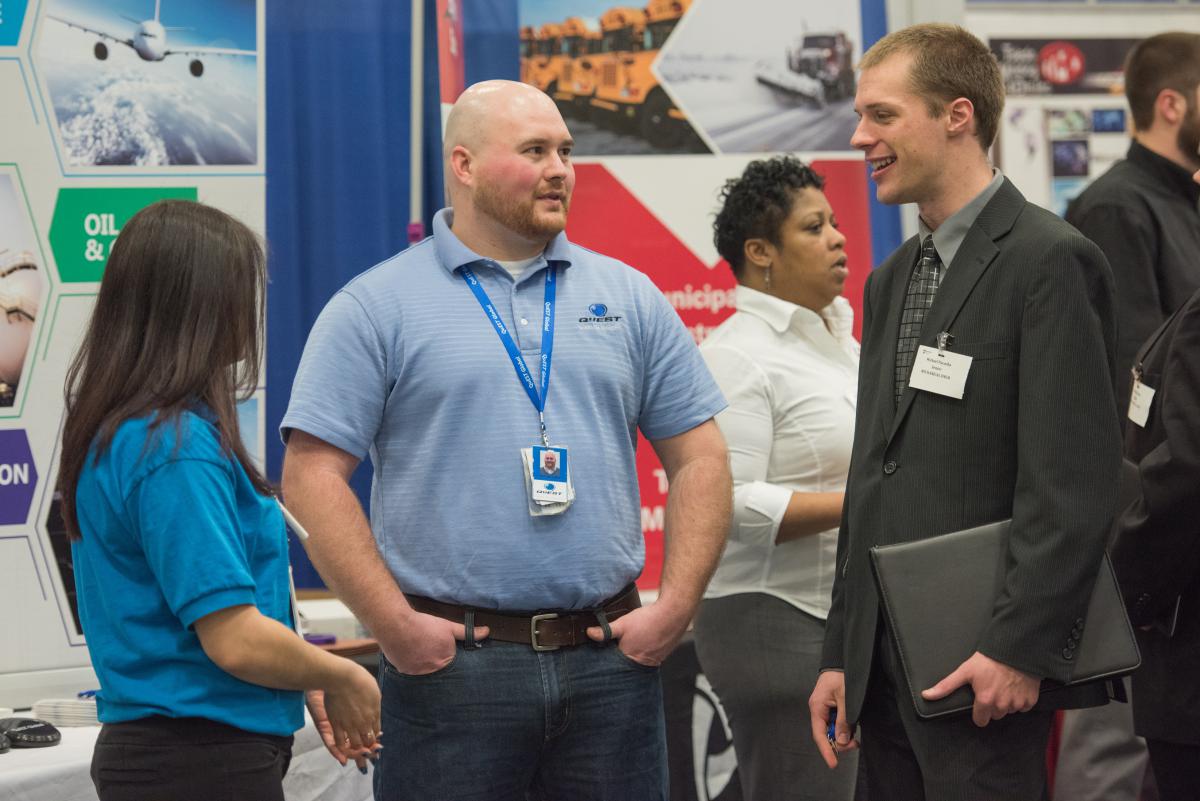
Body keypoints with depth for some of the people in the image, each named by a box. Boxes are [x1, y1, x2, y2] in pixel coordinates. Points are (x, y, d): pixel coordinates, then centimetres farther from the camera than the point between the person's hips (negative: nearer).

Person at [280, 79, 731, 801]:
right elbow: (314, 474, -6)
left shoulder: (630, 299, 11)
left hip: (610, 660, 3)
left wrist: (677, 607, 1)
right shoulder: (377, 308, 0)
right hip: (451, 662, -3)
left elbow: (699, 458, 12)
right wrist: (394, 625, -12)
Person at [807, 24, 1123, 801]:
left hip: (980, 670, -8)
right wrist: (842, 655, 15)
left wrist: (1020, 649, -20)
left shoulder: (1049, 260, -10)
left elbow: (1073, 480, -16)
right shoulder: (892, 279, 17)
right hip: (886, 663, 8)